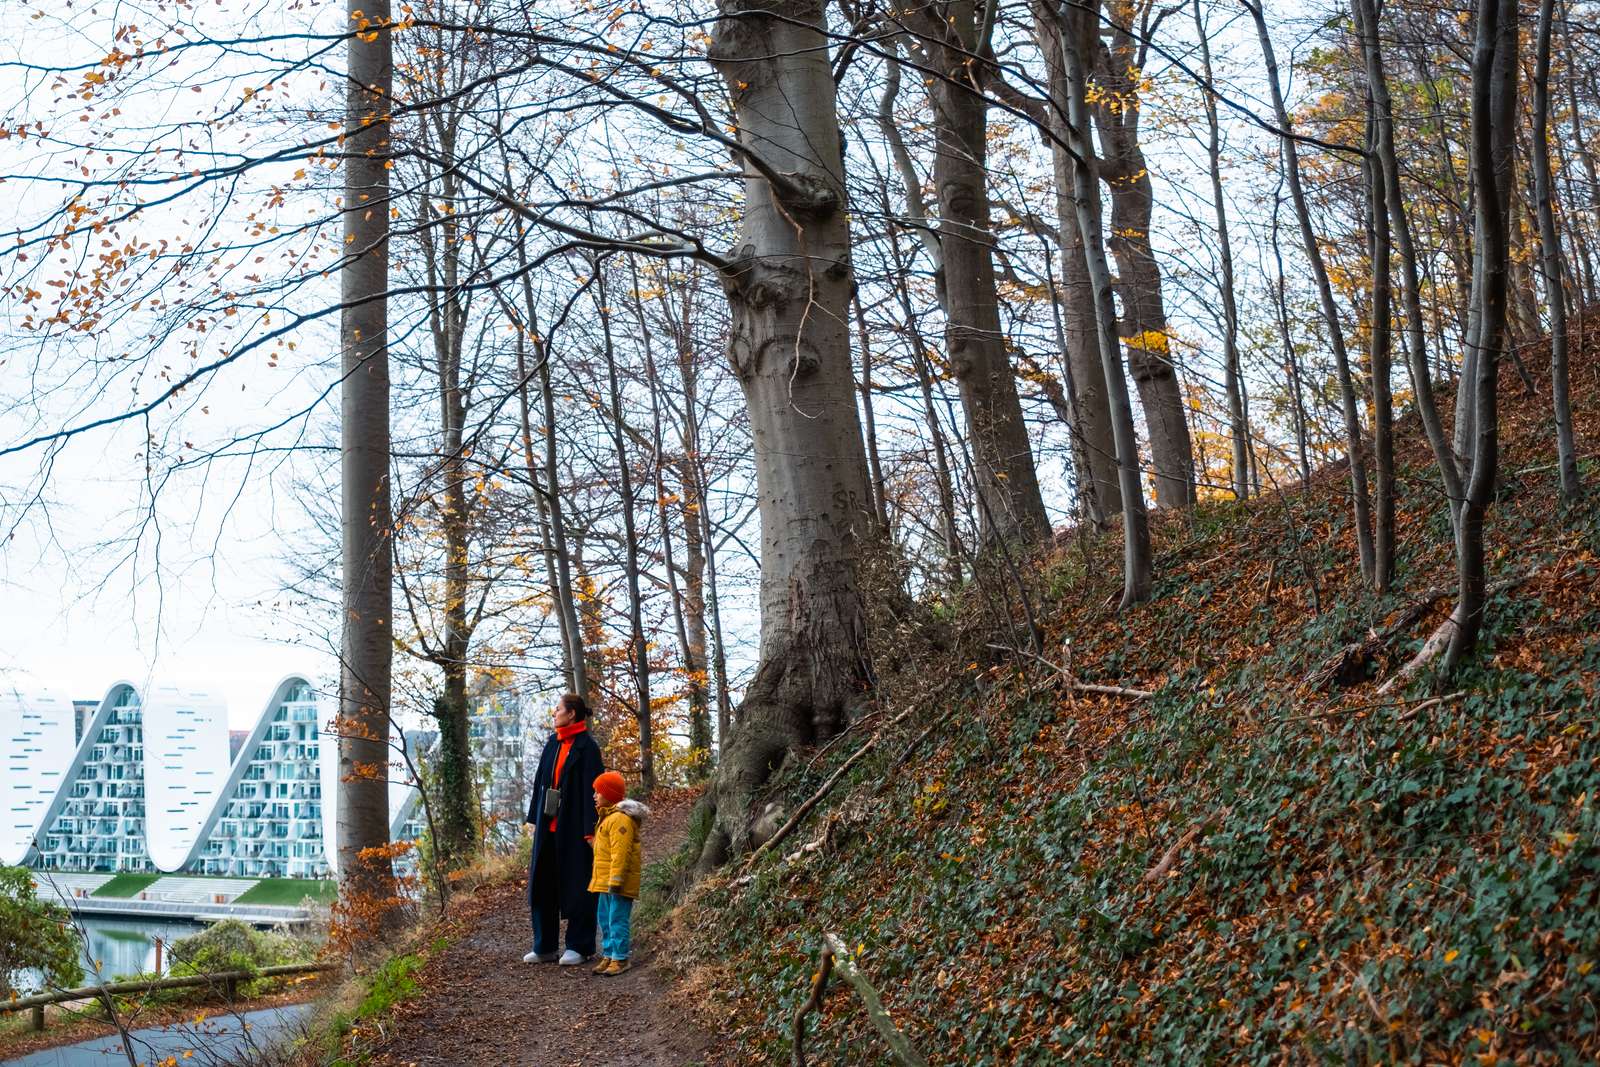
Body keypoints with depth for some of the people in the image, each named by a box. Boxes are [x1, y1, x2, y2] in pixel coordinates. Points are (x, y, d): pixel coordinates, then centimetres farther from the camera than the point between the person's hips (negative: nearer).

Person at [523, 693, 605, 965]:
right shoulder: (552, 744, 10)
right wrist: (535, 819, 14)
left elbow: (592, 787, -14)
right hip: (548, 826, 8)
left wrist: (590, 830, -17)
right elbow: (541, 782, 15)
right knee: (542, 884, 9)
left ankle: (579, 946, 10)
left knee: (576, 886, 1)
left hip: (573, 827, -8)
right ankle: (544, 946, 17)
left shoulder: (587, 747, -11)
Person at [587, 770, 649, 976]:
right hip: (605, 881, 11)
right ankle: (608, 955, 23)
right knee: (605, 920, 15)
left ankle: (619, 959, -3)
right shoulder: (609, 817, 18)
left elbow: (620, 852, -23)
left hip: (618, 882, -11)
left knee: (618, 919, -7)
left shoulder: (620, 819, -17)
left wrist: (616, 879, -25)